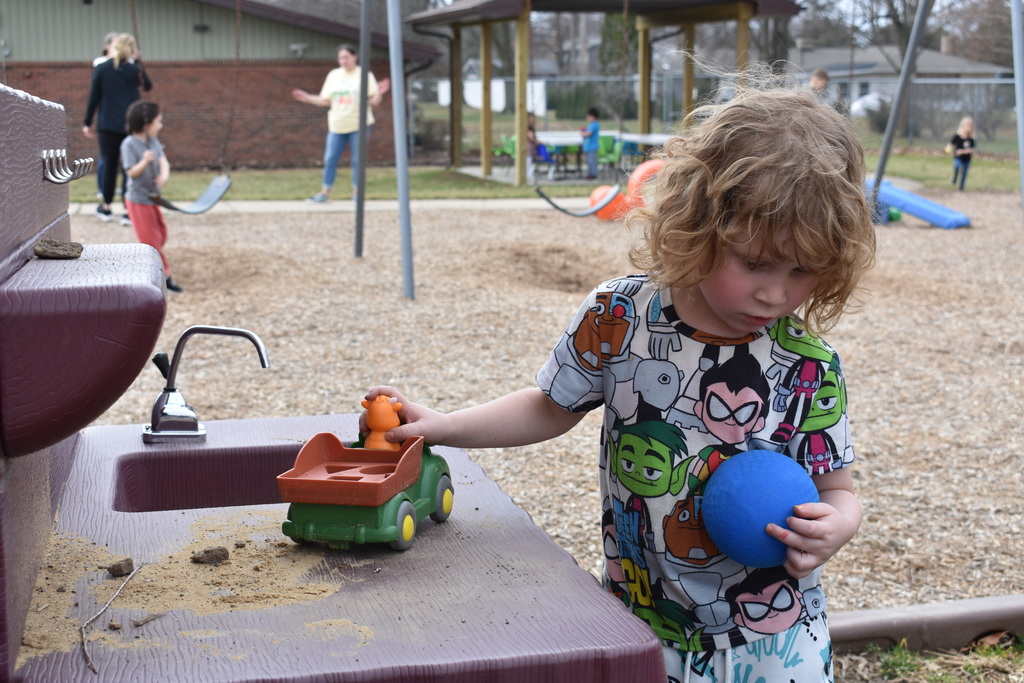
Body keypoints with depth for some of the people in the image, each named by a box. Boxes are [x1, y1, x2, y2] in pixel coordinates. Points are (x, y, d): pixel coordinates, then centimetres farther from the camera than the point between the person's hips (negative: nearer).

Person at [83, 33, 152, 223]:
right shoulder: (134, 69, -1)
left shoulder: (101, 69, -3)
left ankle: (106, 208, 21)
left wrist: (88, 123, 8)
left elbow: (93, 98, -1)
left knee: (109, 165, 11)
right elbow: (148, 86, 19)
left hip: (108, 125, 0)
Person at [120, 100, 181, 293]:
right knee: (152, 240, -2)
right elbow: (132, 172, -22)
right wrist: (145, 162, -40)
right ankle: (165, 276, 5)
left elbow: (163, 161, -6)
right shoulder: (130, 144, -19)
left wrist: (164, 175, -27)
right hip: (138, 201, -8)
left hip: (152, 198, 8)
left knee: (161, 235, 15)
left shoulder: (153, 141, 2)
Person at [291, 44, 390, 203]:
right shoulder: (333, 75, 9)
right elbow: (326, 101, 13)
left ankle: (356, 193, 9)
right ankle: (325, 193, 9)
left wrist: (379, 93, -25)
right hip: (337, 125, 3)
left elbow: (374, 102, -5)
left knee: (357, 160, -1)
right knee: (330, 159, 2)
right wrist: (307, 98, 3)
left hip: (358, 124, -3)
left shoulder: (365, 75, -1)